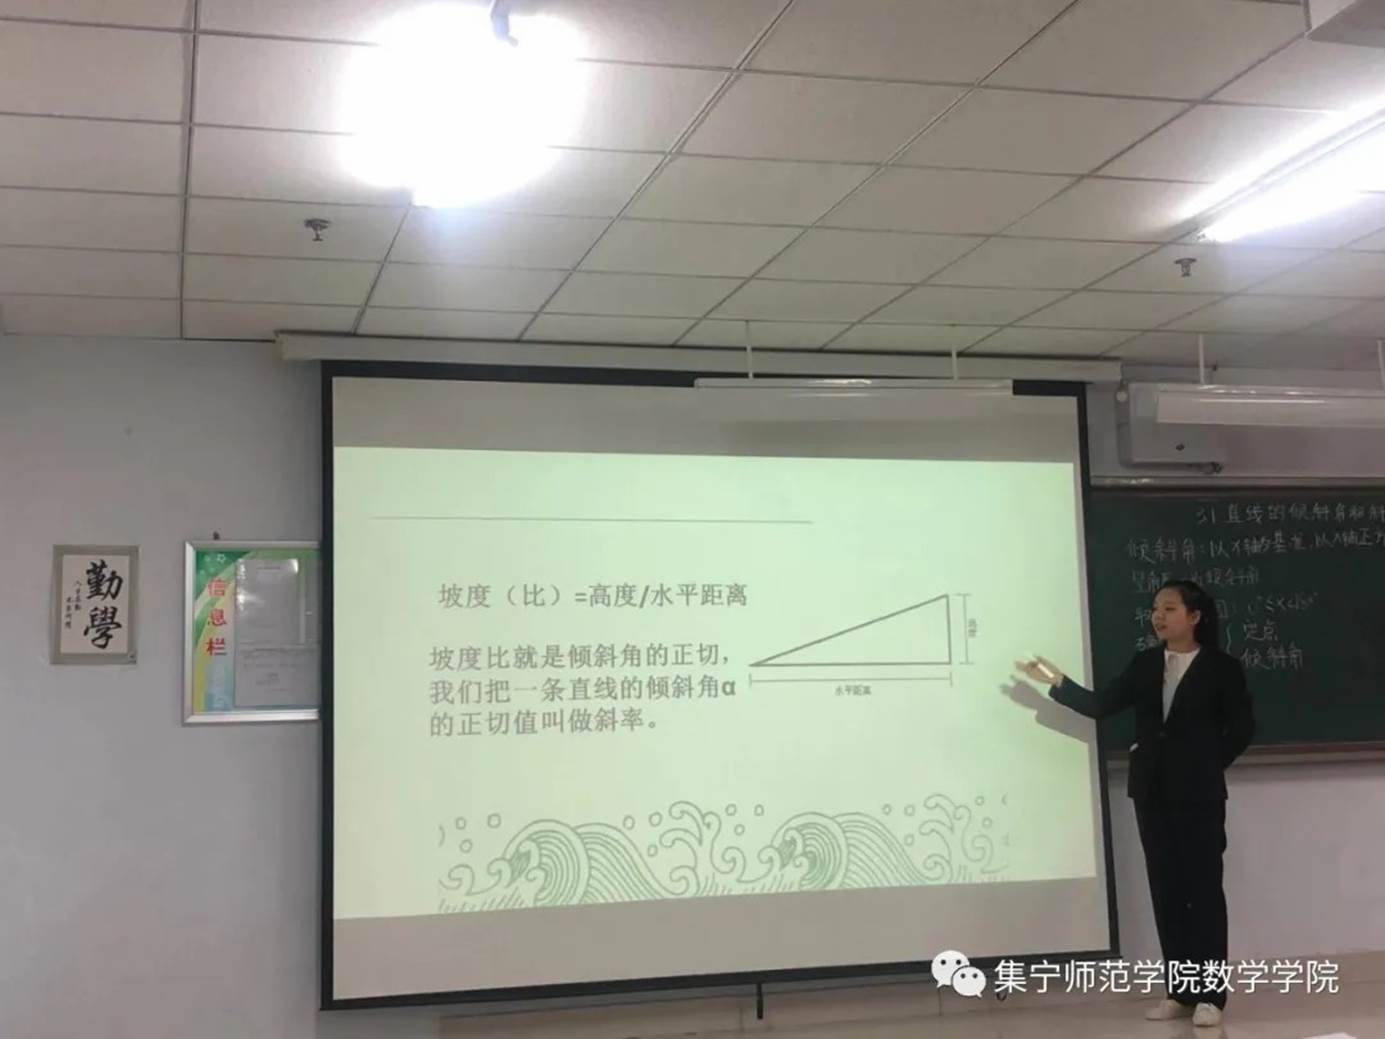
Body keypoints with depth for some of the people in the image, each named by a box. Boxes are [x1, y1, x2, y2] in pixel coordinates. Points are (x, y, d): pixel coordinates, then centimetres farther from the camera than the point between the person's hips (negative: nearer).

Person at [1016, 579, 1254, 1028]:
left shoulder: (1221, 667, -4)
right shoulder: (1144, 664, 8)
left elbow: (1241, 728, -1)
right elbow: (1100, 705, 5)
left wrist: (1206, 767, 1)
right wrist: (1056, 681, -3)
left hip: (1199, 795, -4)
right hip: (1152, 792, 5)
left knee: (1204, 888, -1)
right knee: (1166, 890, 7)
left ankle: (1209, 994, 4)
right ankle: (1180, 991, 14)